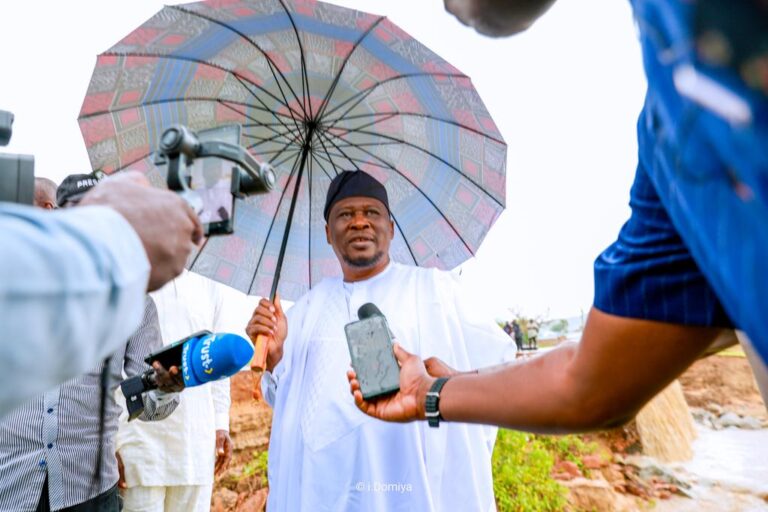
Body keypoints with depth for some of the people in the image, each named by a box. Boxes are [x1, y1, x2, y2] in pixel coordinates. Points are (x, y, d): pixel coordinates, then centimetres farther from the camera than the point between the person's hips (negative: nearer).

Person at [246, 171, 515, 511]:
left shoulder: (433, 288, -3)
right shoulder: (312, 304, 8)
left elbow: (496, 359, -4)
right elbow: (284, 401, 9)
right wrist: (274, 355, -9)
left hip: (414, 484, -3)